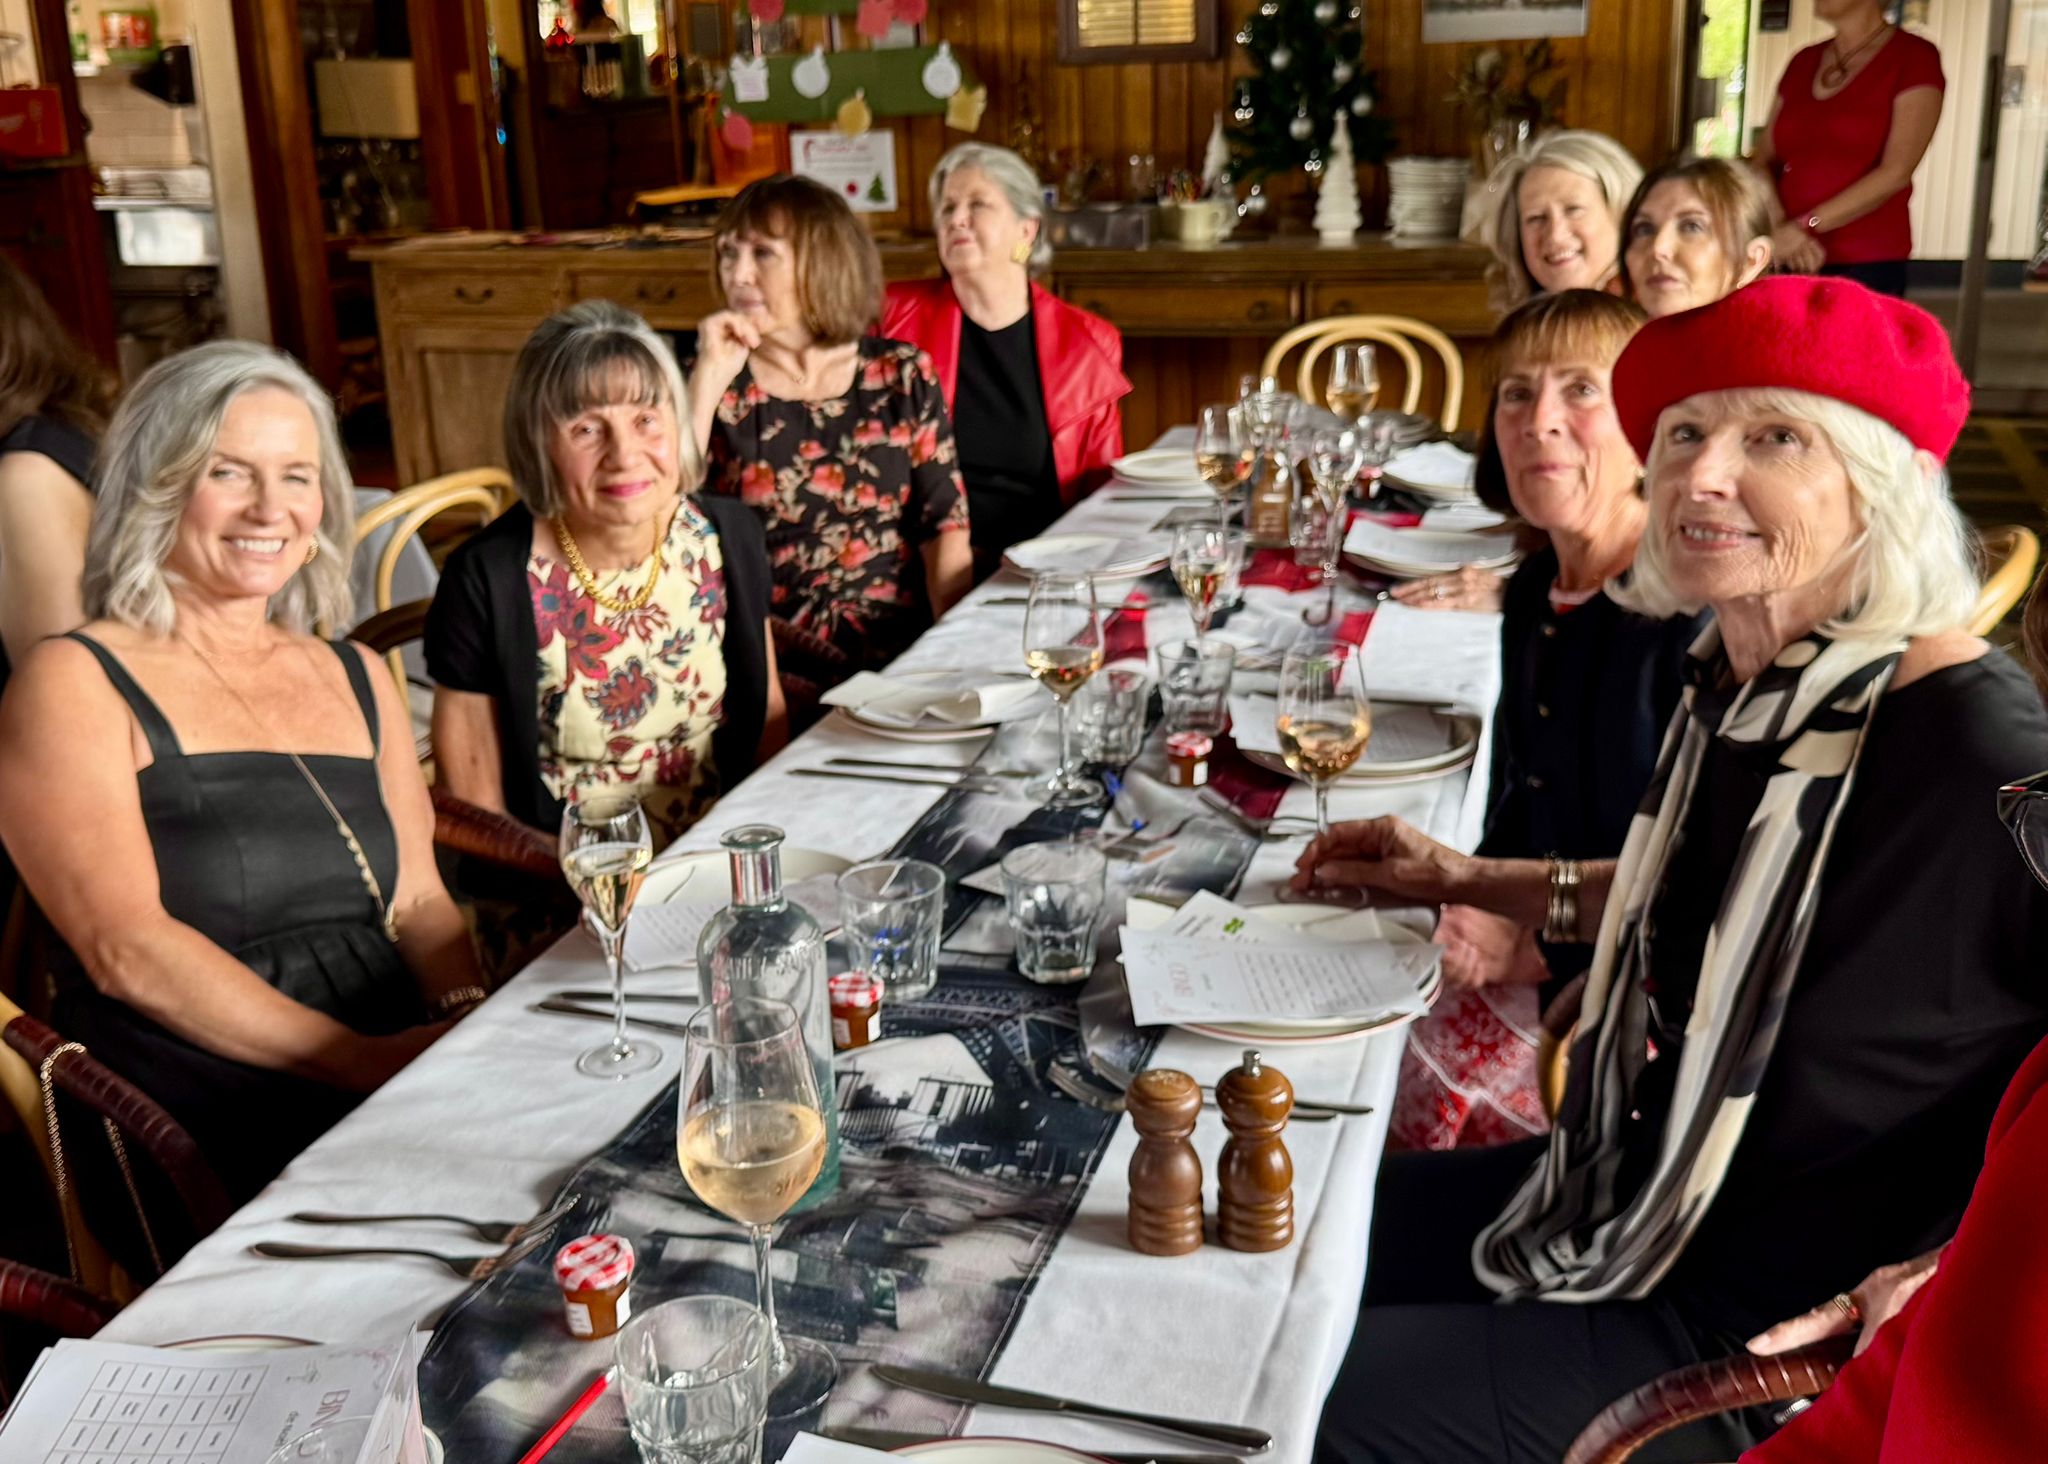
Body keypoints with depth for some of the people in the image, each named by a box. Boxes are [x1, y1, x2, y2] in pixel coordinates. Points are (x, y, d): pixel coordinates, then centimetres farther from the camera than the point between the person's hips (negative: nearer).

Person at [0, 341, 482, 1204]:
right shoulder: (74, 683, -1)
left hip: (406, 1091, 6)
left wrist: (469, 1017, -8)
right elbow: (125, 949, -11)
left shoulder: (358, 678, 18)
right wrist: (359, 1060, -18)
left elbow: (419, 900, 14)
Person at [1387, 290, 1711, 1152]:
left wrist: (1544, 944, -17)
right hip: (1528, 955, 7)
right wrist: (1476, 909, -1)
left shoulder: (1703, 618, -19)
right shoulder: (1535, 593, 5)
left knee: (1430, 1095, -19)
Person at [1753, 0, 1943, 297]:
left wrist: (1805, 226, -16)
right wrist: (1779, 229, -9)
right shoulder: (1803, 62, 15)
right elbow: (1763, 162, 9)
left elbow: (1896, 172, -11)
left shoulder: (1914, 58, -1)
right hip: (1788, 262, 4)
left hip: (1867, 265, -4)